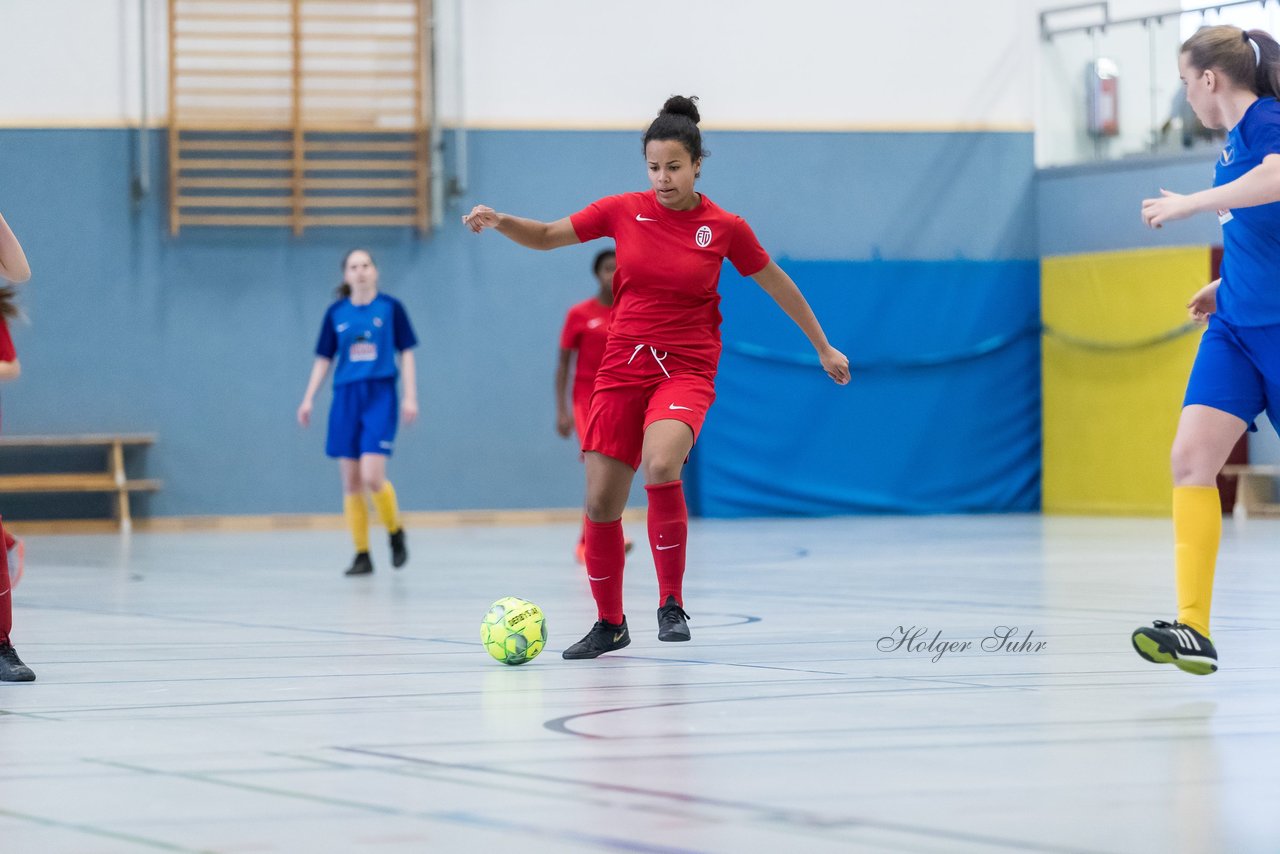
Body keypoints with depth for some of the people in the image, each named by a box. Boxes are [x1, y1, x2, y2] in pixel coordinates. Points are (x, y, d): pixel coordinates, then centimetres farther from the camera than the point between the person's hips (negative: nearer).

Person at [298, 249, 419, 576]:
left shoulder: (391, 308, 1)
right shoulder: (336, 313, 8)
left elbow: (406, 353, 3)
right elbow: (323, 359, 12)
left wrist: (411, 397, -4)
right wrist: (308, 399, 4)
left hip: (380, 396, -3)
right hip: (345, 398, 3)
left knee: (372, 477, -16)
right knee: (351, 482, 1)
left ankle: (396, 531, 10)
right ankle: (362, 555, 9)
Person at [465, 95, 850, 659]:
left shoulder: (724, 228, -3)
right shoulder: (624, 211, 0)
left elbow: (778, 285, 10)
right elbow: (546, 236, 7)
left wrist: (823, 348, 17)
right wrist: (500, 221, -14)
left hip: (686, 370, -3)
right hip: (623, 366, 3)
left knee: (660, 468, -31)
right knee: (601, 503, -2)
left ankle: (672, 603, -13)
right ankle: (610, 624, 20)